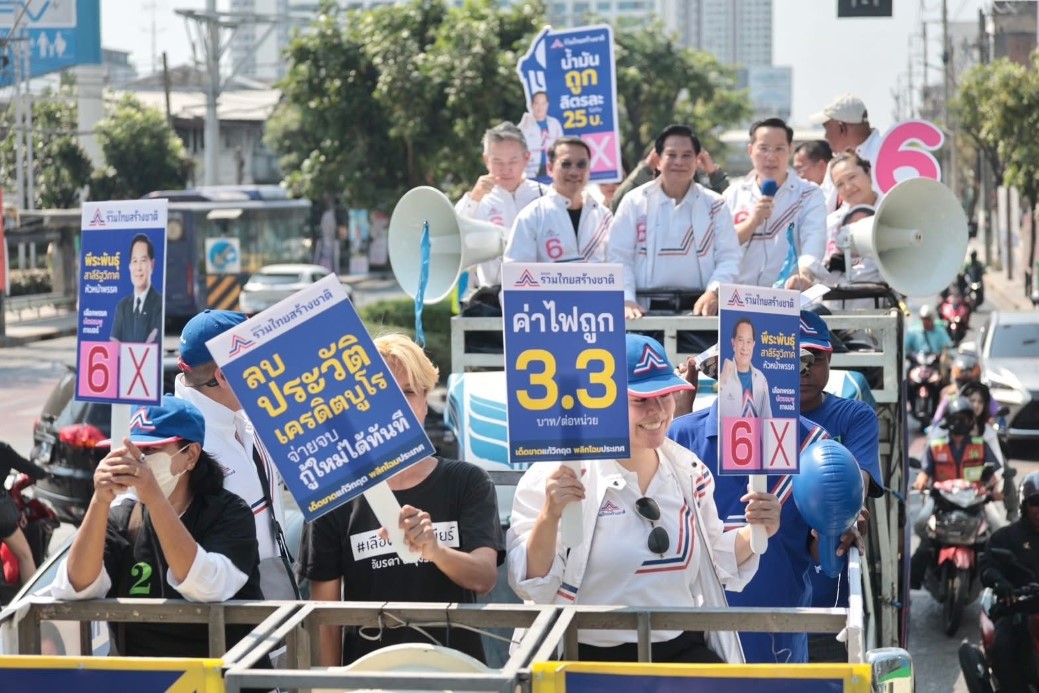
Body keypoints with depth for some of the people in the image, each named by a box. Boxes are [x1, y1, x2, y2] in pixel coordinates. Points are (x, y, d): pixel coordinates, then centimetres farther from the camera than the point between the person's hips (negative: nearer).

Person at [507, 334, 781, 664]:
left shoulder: (689, 471, 9)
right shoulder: (560, 474, -8)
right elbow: (532, 585, -11)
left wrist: (754, 534, 2)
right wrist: (549, 517, -27)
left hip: (683, 651, 3)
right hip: (591, 660, -3)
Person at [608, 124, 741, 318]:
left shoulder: (715, 205, 9)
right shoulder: (634, 203, 6)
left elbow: (728, 258, 3)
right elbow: (619, 258, 2)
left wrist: (713, 292, -15)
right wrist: (627, 300, -13)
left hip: (699, 308, 1)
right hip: (647, 310, -1)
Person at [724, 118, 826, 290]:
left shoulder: (810, 195, 6)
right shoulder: (734, 194, 14)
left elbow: (813, 242, -12)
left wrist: (805, 274, -32)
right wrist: (753, 221, -11)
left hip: (789, 295, -2)